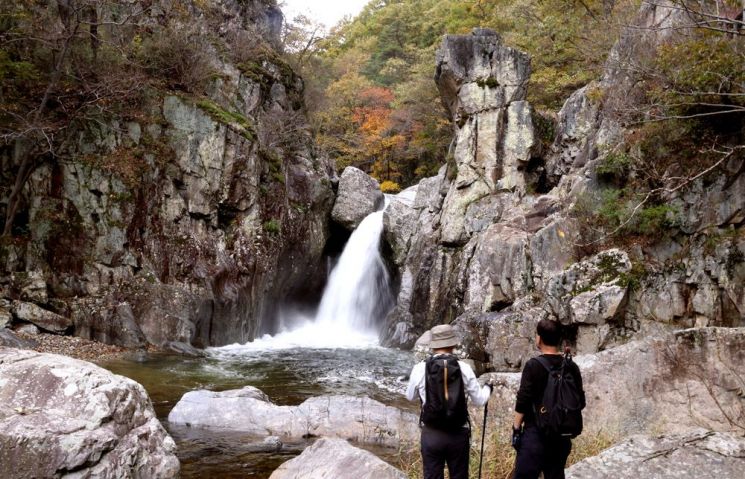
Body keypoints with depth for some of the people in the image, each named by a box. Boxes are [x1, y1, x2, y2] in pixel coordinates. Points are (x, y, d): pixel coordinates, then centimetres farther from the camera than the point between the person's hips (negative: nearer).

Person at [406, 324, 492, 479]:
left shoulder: (420, 368, -8)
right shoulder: (464, 368, -7)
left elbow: (410, 397, 11)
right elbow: (479, 400, 4)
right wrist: (487, 388, 25)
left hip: (431, 434, -1)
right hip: (458, 434, 1)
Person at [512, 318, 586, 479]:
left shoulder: (534, 365, -11)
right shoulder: (571, 366, 4)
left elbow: (522, 401, -12)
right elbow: (580, 402, 9)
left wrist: (516, 428, -3)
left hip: (536, 432, -5)